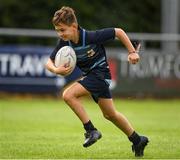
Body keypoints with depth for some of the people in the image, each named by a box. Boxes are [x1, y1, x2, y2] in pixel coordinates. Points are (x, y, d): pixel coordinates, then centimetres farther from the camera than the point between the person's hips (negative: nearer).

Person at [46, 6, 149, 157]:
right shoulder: (64, 42, -11)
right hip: (89, 75, 8)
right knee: (110, 114, 19)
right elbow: (49, 62, -5)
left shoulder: (91, 37, -28)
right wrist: (56, 70, -28)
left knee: (68, 95, -23)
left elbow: (118, 32, -17)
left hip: (100, 72, -8)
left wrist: (132, 52, -13)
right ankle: (137, 140, 34)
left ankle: (91, 130, -14)